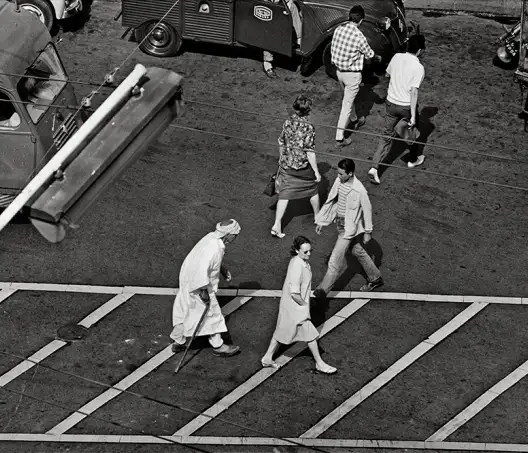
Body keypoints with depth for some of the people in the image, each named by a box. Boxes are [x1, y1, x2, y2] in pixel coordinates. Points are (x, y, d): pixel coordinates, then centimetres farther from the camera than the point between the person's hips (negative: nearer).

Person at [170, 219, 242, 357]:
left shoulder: (212, 238, -2)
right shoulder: (214, 248, -31)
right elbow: (202, 270, -34)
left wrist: (222, 269, 16)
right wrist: (204, 291, -26)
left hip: (189, 281, 10)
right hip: (198, 284, -10)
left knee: (184, 311, 20)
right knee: (212, 313, 7)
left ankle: (178, 342, 34)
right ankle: (218, 346, 21)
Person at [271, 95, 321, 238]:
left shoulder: (288, 122, -6)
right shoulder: (308, 128, -22)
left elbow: (281, 143, 5)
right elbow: (310, 152, -20)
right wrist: (316, 172, -13)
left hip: (286, 166, 4)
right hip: (304, 167, -4)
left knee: (284, 195, 8)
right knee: (313, 189, 22)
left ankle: (277, 225, 0)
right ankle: (318, 216, 42)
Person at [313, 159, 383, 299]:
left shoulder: (359, 191, -27)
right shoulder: (339, 181, -7)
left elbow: (367, 210, -14)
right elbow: (331, 201, 4)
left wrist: (368, 232, -5)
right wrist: (321, 221, 8)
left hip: (349, 228, -8)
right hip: (340, 223, 8)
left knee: (335, 261, -3)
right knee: (358, 251, 24)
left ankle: (322, 291, 5)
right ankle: (375, 279, 42)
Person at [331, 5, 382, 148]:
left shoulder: (338, 29, -7)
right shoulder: (359, 36, -24)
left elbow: (332, 50, 5)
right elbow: (369, 54, -7)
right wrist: (378, 57, 15)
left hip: (339, 71, 7)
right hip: (352, 74, -7)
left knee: (349, 98, 29)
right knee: (347, 104, 2)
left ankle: (354, 121, 53)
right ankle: (339, 138, 4)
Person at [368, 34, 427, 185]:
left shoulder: (396, 57, -5)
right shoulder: (418, 68, -21)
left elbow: (387, 74, 12)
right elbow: (413, 92, -24)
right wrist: (413, 116, -21)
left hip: (391, 103, 4)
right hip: (407, 106, -4)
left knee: (387, 135, 13)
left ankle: (374, 168, 3)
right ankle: (414, 159, 45)